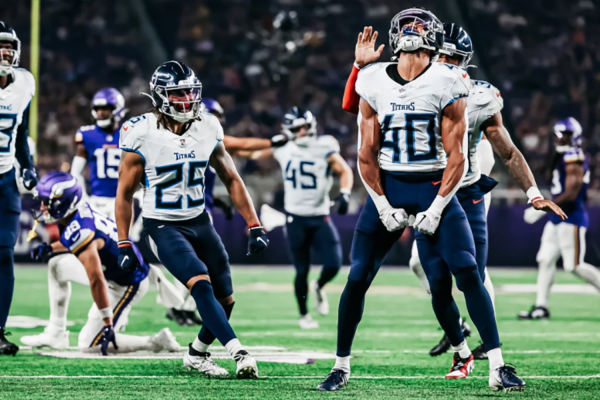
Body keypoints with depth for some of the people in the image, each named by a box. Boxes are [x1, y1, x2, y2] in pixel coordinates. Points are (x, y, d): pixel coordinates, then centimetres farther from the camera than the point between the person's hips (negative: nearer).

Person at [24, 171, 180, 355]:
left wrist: (108, 324, -32)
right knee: (57, 264, 12)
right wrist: (49, 248, 2)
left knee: (89, 344, -3)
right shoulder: (80, 210, -4)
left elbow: (96, 281, -33)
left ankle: (155, 342, -1)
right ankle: (56, 333, 17)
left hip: (126, 285, -9)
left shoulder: (79, 231, -30)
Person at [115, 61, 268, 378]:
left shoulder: (207, 129, -2)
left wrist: (254, 226, 3)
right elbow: (125, 192, -5)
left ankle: (196, 354, 27)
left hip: (199, 221, 5)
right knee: (201, 285, -25)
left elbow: (231, 180, 8)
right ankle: (239, 353, -29)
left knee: (225, 300, 4)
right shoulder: (142, 134, -14)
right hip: (162, 226, -5)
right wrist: (124, 244, -8)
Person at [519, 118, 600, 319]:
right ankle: (541, 306, 8)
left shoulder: (574, 161, -17)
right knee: (545, 259, 6)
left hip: (572, 219, -10)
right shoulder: (562, 158, 13)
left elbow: (570, 195, -22)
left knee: (575, 265, -8)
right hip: (558, 219, 10)